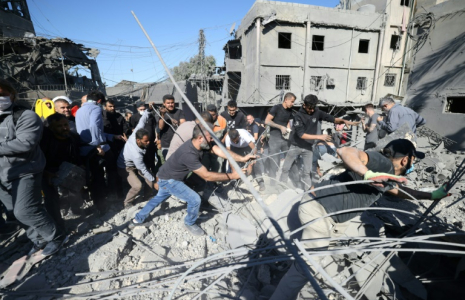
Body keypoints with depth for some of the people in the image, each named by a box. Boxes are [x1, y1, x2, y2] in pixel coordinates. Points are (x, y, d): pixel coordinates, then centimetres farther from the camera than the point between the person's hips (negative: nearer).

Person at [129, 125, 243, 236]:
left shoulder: (198, 144, -14)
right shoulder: (188, 154, -38)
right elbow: (207, 176, -36)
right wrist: (232, 176, -33)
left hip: (167, 177, 9)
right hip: (168, 180, -9)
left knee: (159, 198, 28)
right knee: (195, 199, -11)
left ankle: (138, 220, 47)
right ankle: (190, 224, 18)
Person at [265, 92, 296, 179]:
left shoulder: (290, 110, 10)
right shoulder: (276, 108, -8)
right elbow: (267, 121, -13)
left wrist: (289, 130, 2)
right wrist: (281, 127, -16)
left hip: (285, 138, 6)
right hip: (275, 138, -6)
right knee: (275, 161, -2)